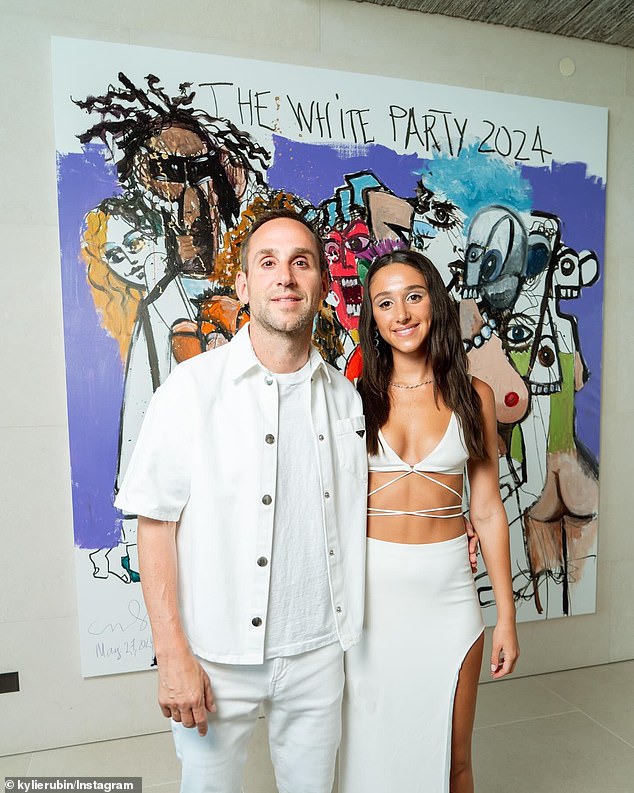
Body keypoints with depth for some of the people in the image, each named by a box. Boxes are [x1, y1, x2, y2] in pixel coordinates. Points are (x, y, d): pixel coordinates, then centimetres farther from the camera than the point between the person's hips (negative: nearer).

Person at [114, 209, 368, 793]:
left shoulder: (345, 396, 2)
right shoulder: (192, 388, -11)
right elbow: (155, 525, -10)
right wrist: (173, 655, -12)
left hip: (318, 650, 4)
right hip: (218, 657, -3)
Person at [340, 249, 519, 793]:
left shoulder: (472, 395, 0)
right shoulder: (356, 397, -3)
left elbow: (487, 510, 3)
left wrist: (507, 617, 3)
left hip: (449, 587, 1)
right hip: (370, 588, 0)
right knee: (371, 745, 16)